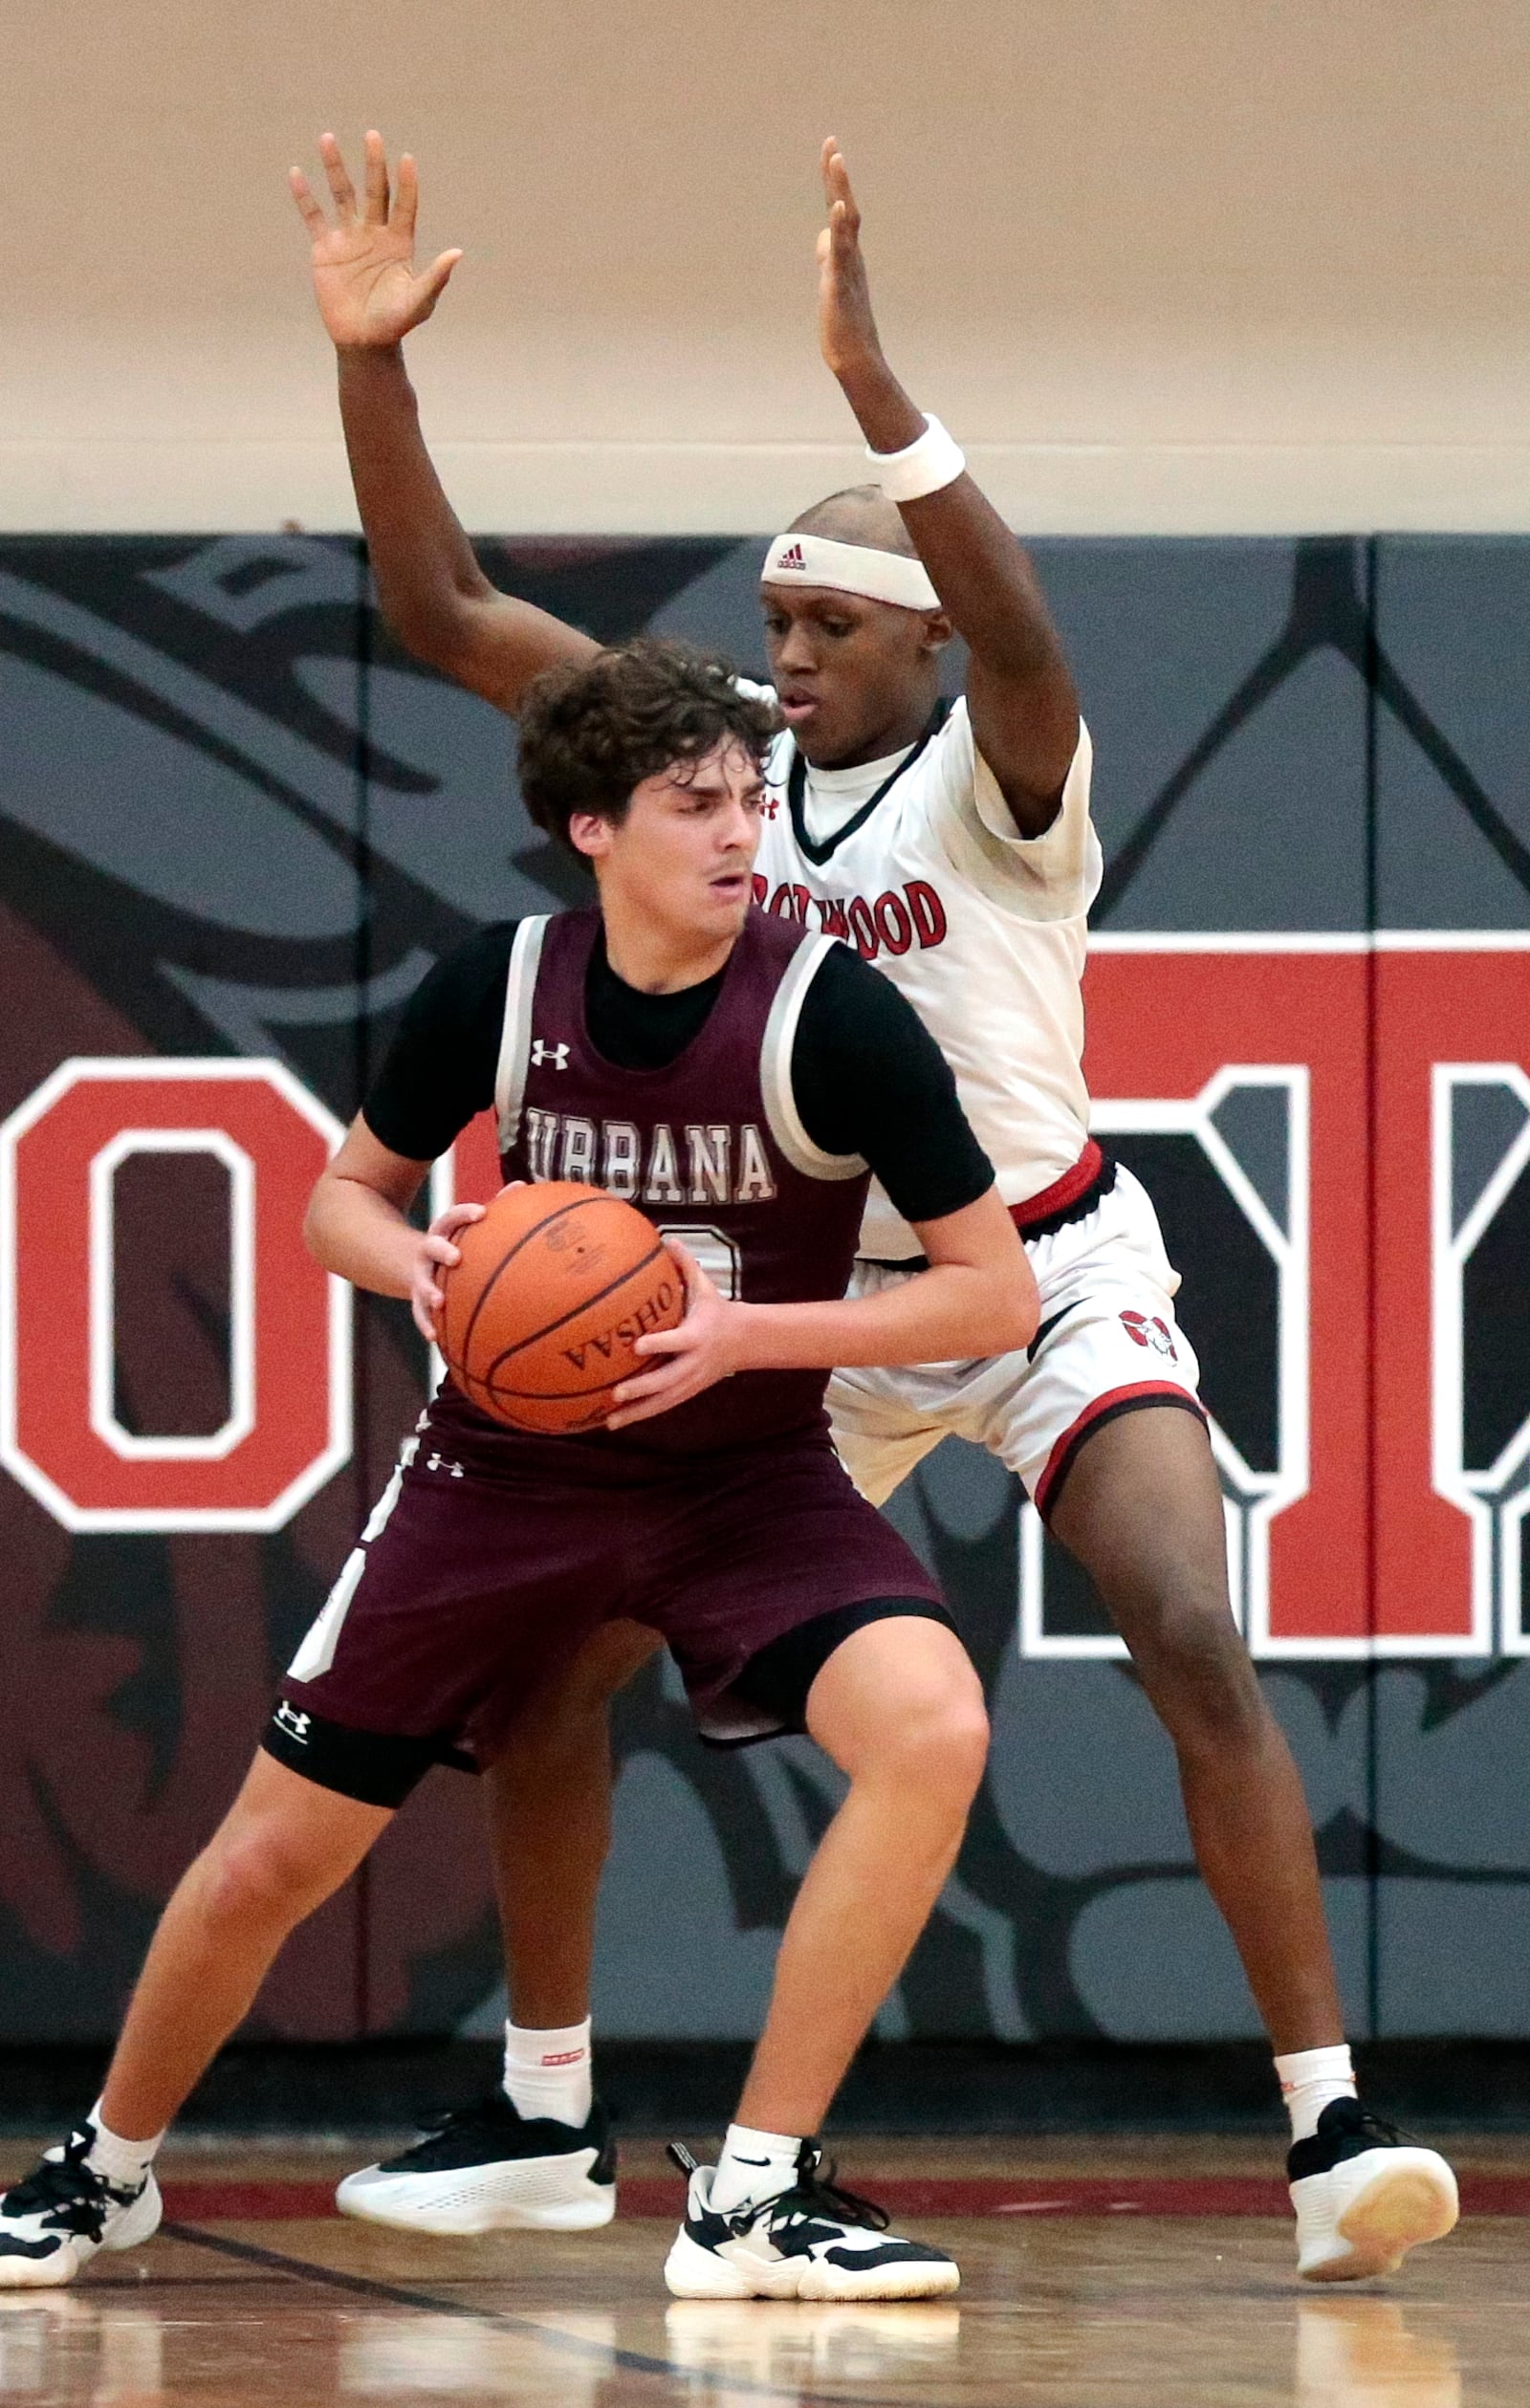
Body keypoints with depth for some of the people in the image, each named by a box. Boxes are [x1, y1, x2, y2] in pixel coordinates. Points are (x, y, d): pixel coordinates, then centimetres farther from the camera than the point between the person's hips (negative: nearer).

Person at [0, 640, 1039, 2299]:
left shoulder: (830, 1015, -19)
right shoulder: (496, 993, -11)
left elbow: (995, 1292, -15)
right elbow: (348, 1197, 6)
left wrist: (746, 1332, -26)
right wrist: (424, 1269, -18)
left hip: (748, 1476, -2)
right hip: (510, 1464, 2)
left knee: (932, 1727, -30)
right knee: (270, 1857, 3)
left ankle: (754, 2201, -22)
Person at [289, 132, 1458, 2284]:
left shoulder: (999, 774, -17)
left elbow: (1022, 638, -42)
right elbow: (441, 610, -3)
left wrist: (871, 385, -53)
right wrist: (373, 360, -16)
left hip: (1048, 1279, -6)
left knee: (1198, 1649, -25)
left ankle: (1331, 2125, -24)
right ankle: (540, 2107, 21)